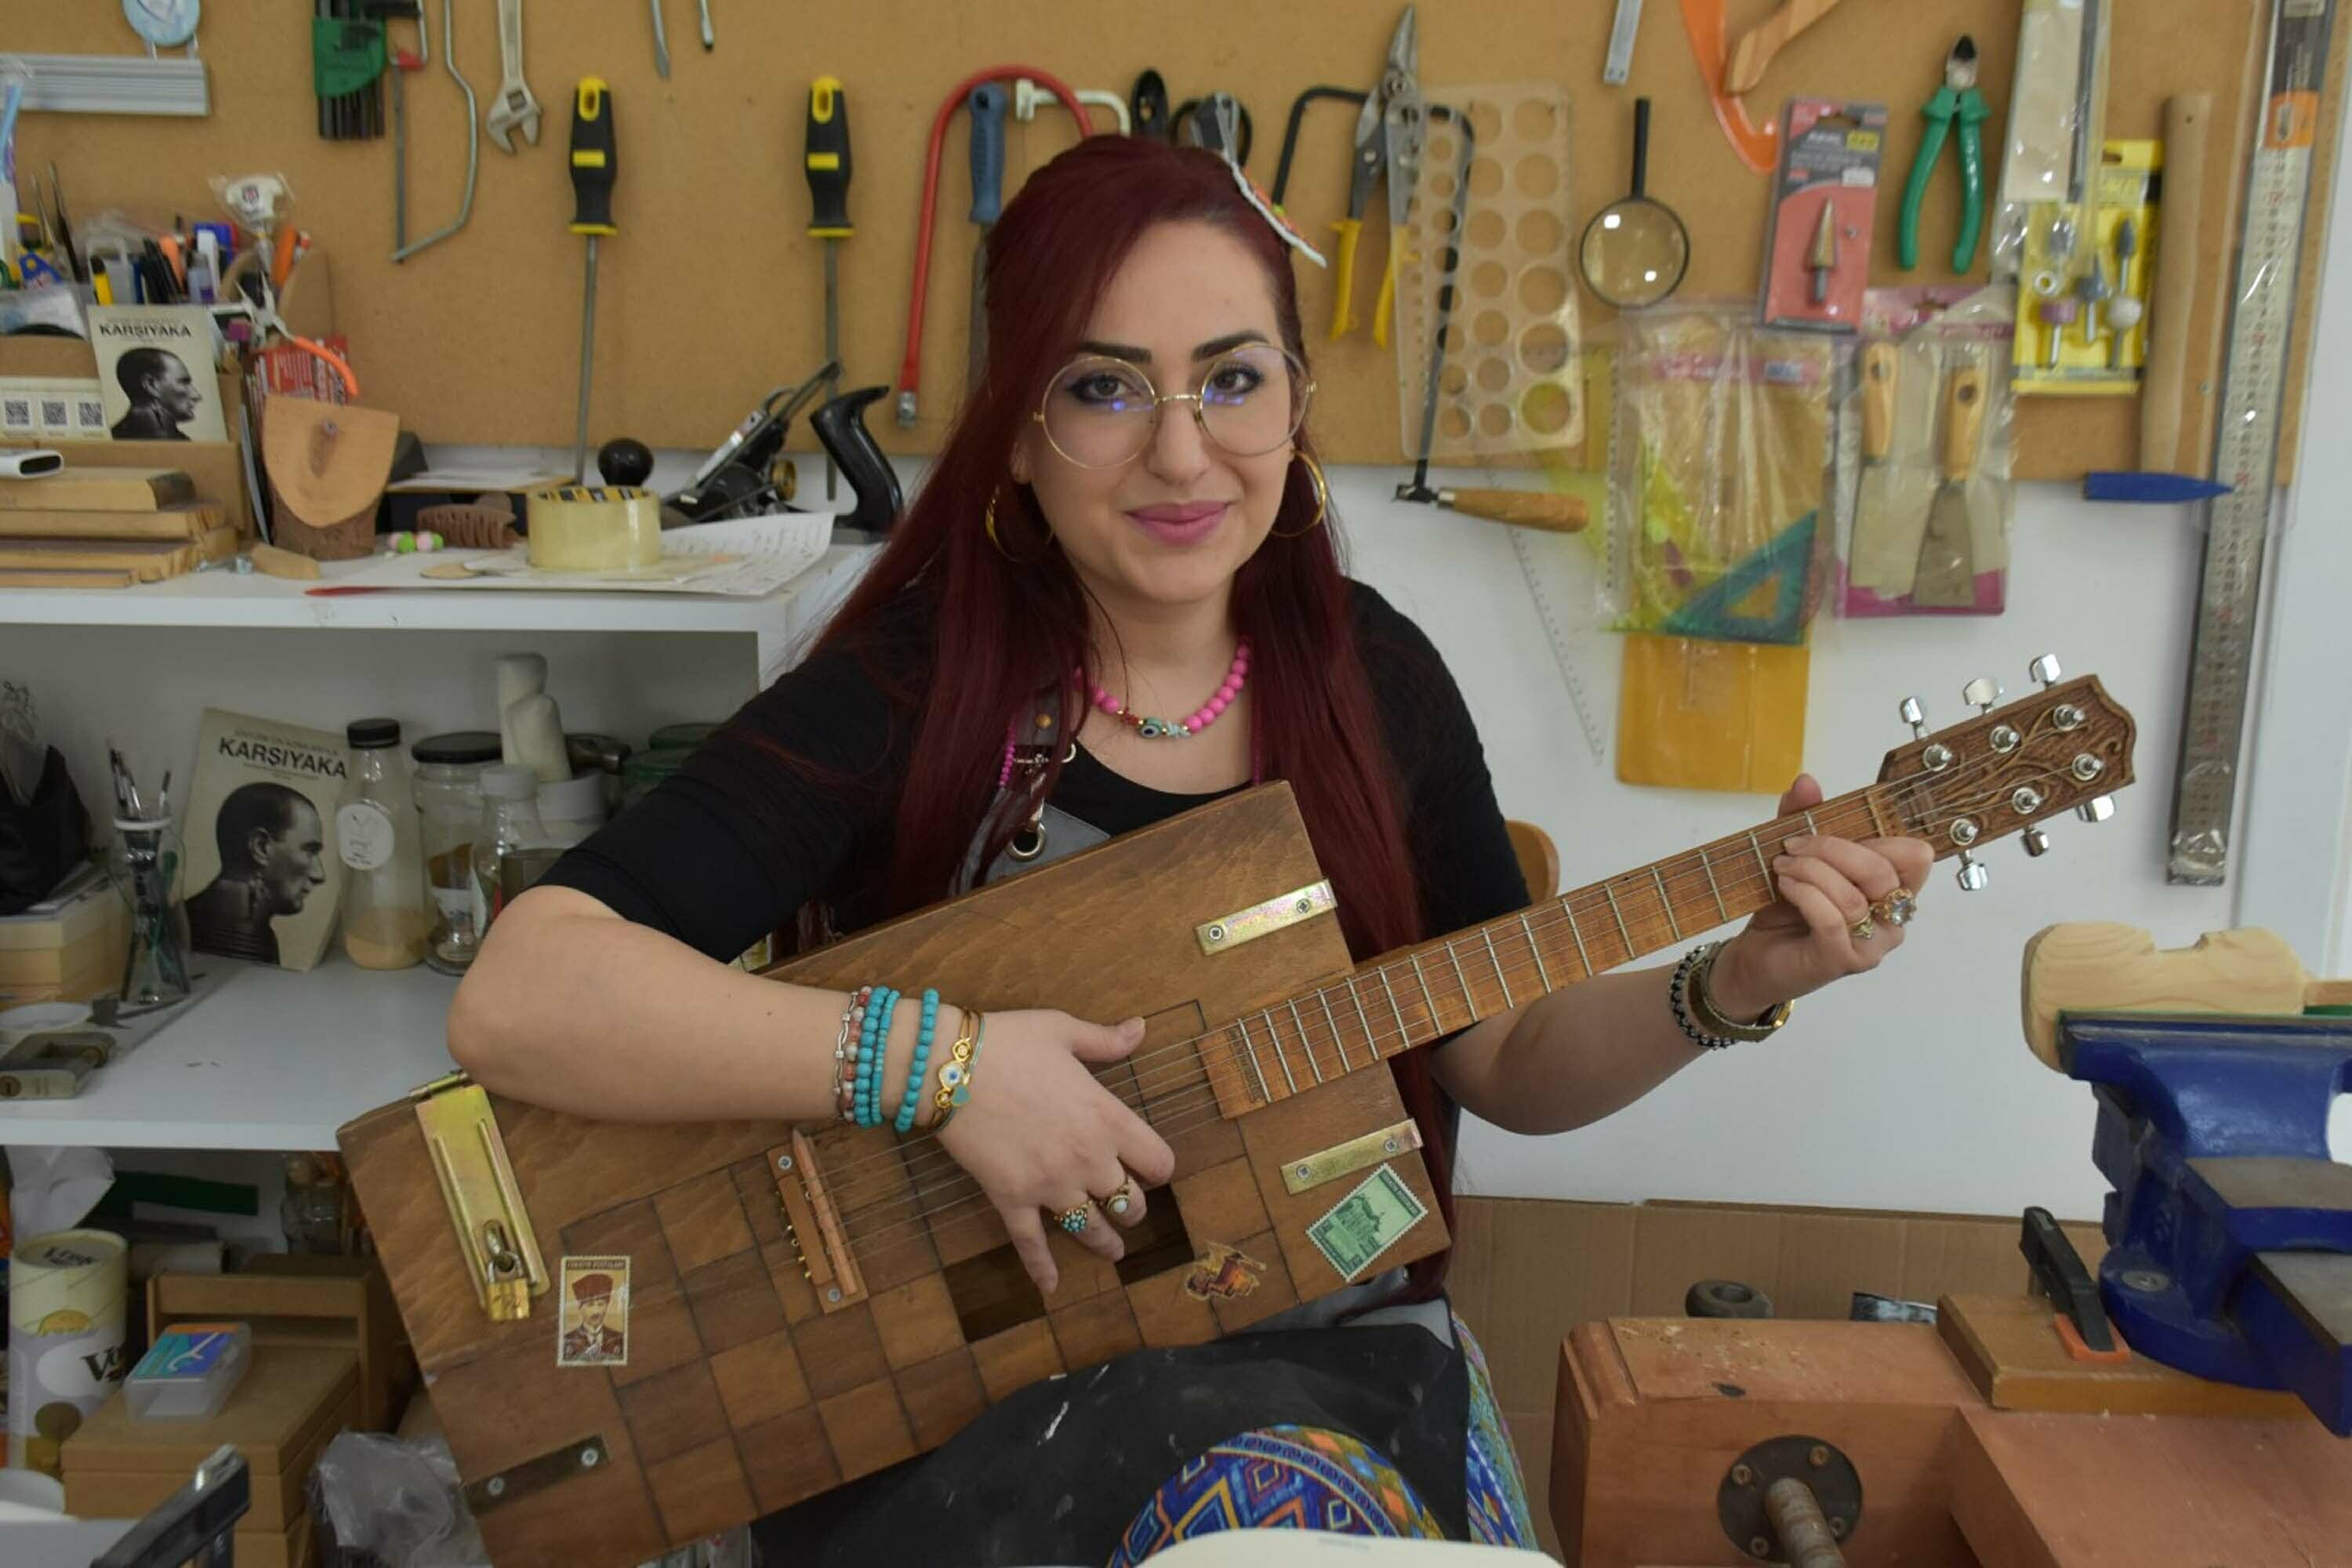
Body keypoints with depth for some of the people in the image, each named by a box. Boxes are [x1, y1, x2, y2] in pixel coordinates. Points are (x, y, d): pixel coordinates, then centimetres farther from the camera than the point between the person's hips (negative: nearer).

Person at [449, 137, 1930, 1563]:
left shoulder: (1374, 676, -1)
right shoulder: (912, 691, -13)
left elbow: (1508, 1060, 8)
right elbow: (514, 1000, -22)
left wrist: (1730, 987, -9)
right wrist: (939, 1060, -28)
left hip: (1333, 1347, 4)